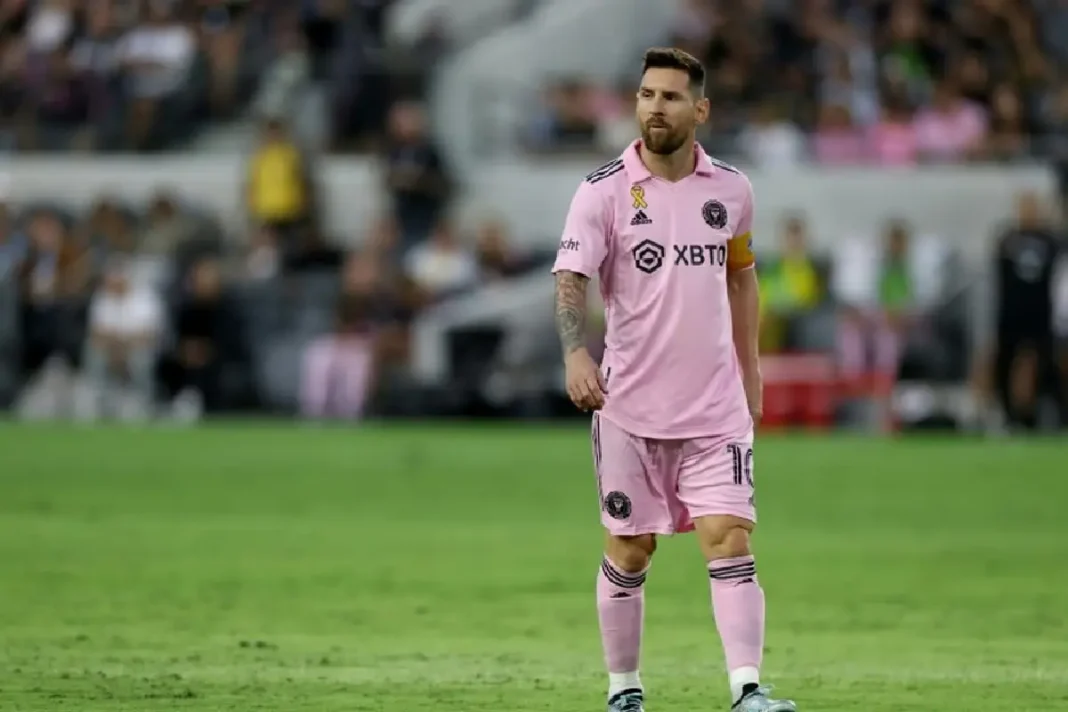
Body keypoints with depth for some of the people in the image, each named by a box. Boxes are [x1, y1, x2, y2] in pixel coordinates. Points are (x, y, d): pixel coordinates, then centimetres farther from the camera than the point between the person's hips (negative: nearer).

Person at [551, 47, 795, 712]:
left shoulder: (731, 189, 5)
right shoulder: (604, 190, -5)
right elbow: (571, 278, -15)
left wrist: (750, 372, 20)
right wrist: (576, 353, -33)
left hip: (716, 407, 2)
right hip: (630, 407, -2)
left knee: (730, 539, -10)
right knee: (628, 552, 5)